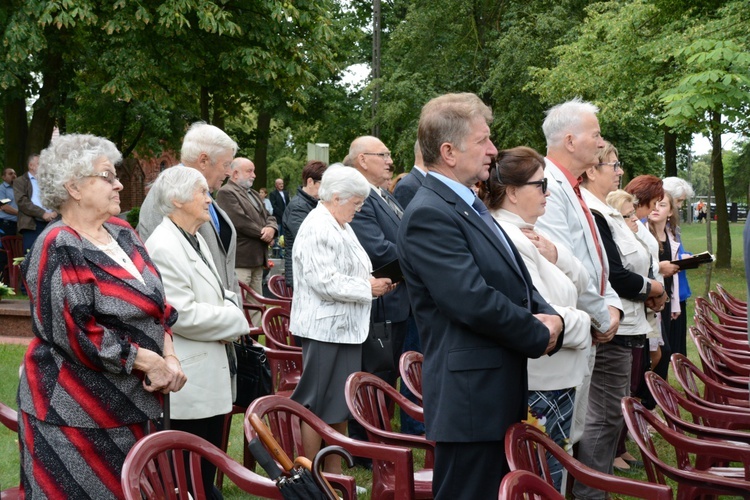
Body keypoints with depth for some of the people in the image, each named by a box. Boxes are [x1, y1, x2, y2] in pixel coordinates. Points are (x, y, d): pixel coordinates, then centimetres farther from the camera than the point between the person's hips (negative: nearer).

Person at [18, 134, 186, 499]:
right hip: (76, 410, -8)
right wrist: (148, 361, -17)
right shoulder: (59, 248, -16)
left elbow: (155, 303, 15)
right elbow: (74, 333, -22)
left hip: (127, 400, 8)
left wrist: (169, 356, -2)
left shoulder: (120, 232, 9)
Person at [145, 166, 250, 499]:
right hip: (187, 382, -10)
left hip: (209, 375, 10)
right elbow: (182, 315, -25)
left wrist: (229, 306, -1)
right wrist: (233, 320, -11)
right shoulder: (163, 247, -18)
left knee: (208, 468, 18)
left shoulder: (195, 239, 13)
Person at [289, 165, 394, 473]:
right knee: (316, 408, -2)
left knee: (339, 406, 14)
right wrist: (367, 287, -14)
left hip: (345, 328, 10)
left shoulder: (340, 226, 16)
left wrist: (372, 281, 6)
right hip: (325, 329, -10)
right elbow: (326, 282, -23)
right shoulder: (317, 229, -16)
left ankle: (334, 473, 23)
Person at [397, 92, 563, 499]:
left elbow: (517, 283, 19)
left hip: (502, 393, 10)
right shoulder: (429, 214, -16)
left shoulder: (470, 206, 16)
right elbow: (473, 301, -23)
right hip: (470, 396, -10)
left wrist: (548, 317, -2)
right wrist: (539, 336, -9)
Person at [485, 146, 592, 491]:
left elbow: (581, 283, 14)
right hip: (537, 388, -10)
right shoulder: (506, 240, -20)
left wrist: (555, 255, -6)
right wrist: (582, 323, -7)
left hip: (556, 384, 10)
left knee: (550, 479, 17)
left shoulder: (526, 235, 12)